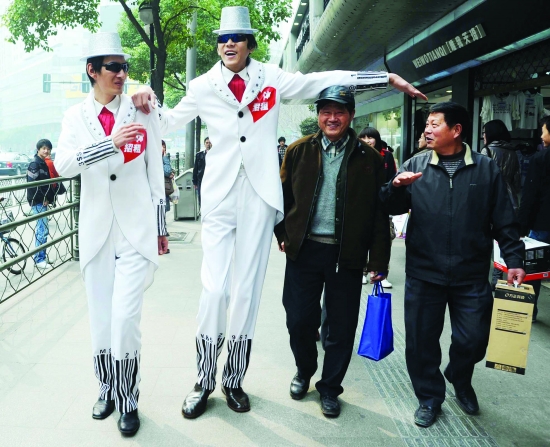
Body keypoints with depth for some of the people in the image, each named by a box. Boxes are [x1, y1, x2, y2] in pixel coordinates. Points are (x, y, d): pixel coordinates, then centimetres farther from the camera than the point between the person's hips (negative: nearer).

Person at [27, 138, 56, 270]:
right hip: (38, 202, -9)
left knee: (41, 230, 14)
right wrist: (43, 199, -16)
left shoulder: (44, 164, 14)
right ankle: (39, 259, -1)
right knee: (43, 230, -8)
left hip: (43, 201, 9)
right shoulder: (35, 164, -12)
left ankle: (41, 257, 22)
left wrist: (49, 198, 3)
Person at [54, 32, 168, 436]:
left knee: (124, 317, -10)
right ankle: (107, 391, 29)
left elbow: (156, 173, 5)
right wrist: (111, 143, -25)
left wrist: (161, 229, 6)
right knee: (100, 319, 10)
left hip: (137, 230, -2)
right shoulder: (76, 117, 6)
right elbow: (63, 165, -11)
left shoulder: (143, 111, 2)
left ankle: (128, 402, 8)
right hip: (96, 232, 2)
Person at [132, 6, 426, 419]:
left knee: (247, 289, 5)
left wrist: (389, 78, 4)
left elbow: (324, 80, 5)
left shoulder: (271, 78, 6)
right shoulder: (203, 87, 7)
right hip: (220, 196, 0)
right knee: (214, 289, -5)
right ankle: (204, 381, 14)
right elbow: (169, 122, 19)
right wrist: (147, 102, -2)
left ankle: (234, 380, 21)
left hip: (259, 197, 0)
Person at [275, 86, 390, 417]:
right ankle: (304, 372, 36)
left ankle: (330, 387, 28)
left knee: (342, 327, 7)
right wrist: (284, 234, 5)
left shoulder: (369, 158, -1)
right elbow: (284, 195, 11)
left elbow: (380, 213, -2)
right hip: (304, 250, 1)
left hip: (347, 254, -1)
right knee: (300, 320, 7)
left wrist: (378, 260, -5)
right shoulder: (300, 151, 4)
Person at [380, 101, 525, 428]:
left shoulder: (486, 169, 1)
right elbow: (392, 208, 0)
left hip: (472, 276, 0)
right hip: (424, 273, 1)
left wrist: (514, 260, -5)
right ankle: (430, 397, 31)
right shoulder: (415, 165, 2)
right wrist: (396, 188, -20)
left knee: (473, 339, 8)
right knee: (421, 339, 8)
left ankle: (460, 380, 41)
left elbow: (505, 222, 3)